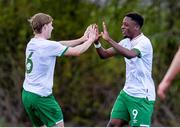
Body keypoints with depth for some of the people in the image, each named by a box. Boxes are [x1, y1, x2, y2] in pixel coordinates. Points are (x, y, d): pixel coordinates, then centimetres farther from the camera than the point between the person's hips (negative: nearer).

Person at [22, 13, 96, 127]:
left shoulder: (31, 44, 10)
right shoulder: (49, 46, -15)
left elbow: (60, 45, 17)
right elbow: (76, 51, -7)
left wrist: (82, 39, 19)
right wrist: (90, 40, 10)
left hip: (27, 94, 8)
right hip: (41, 96, -8)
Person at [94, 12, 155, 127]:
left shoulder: (144, 42, -16)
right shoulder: (126, 42, 9)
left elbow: (130, 54, -36)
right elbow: (104, 54, 9)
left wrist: (109, 39, -34)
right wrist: (96, 41, -10)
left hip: (142, 96, -8)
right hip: (127, 92, 8)